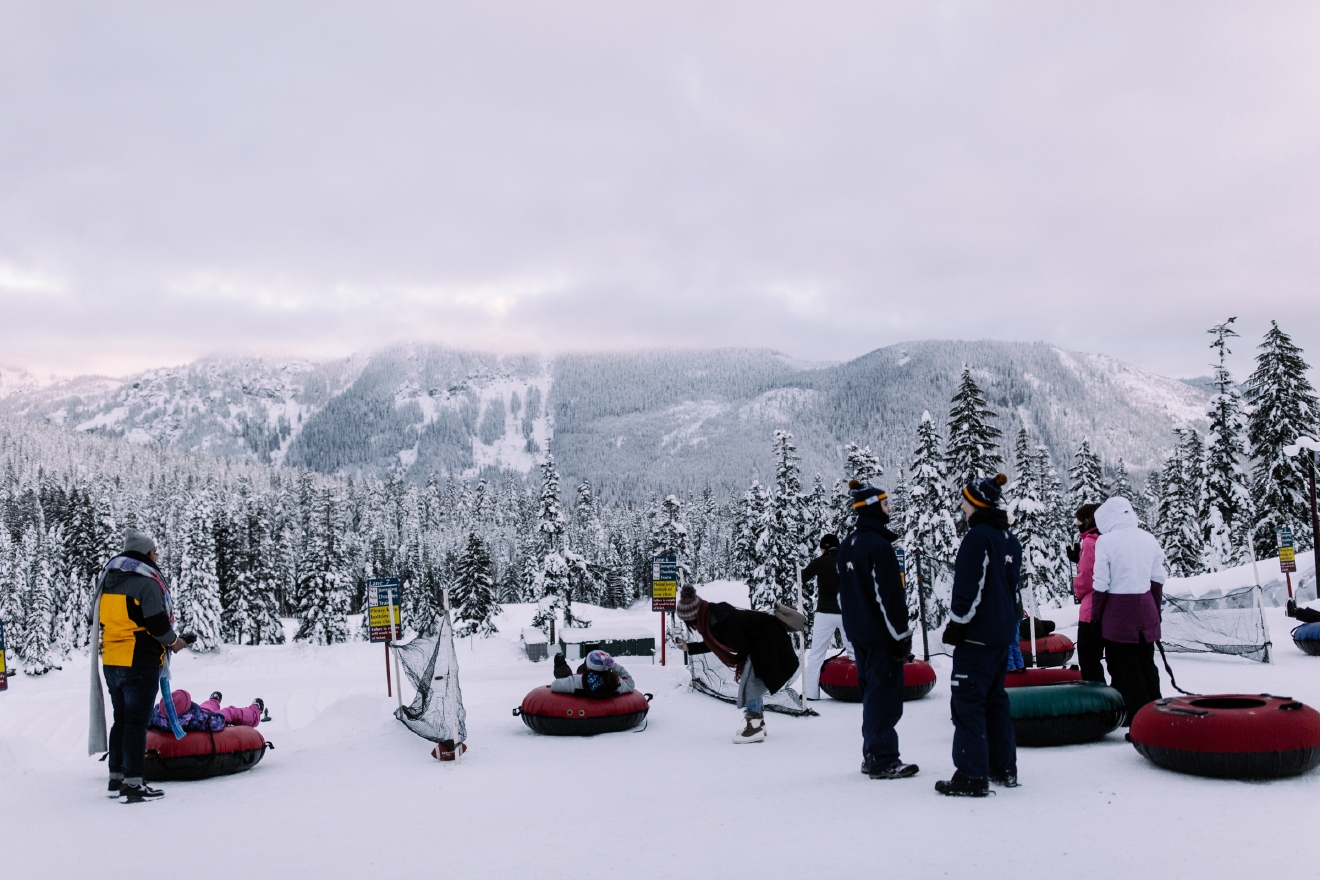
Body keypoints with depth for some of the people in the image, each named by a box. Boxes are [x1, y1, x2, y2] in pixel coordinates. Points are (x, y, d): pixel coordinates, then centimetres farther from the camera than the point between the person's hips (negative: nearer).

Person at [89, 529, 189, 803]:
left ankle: (116, 778, 23)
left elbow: (99, 618, 17)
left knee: (121, 720, 17)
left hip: (111, 661, 8)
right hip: (140, 663, -8)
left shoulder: (108, 580, 12)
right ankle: (133, 785, -4)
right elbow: (158, 624, -18)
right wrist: (173, 640, 0)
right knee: (136, 722, -4)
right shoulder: (147, 582, -13)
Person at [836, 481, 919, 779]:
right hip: (881, 633, -9)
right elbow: (890, 595, -19)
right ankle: (883, 761, 1)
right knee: (885, 695, -3)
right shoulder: (879, 545, -17)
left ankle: (872, 756, 21)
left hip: (858, 632, 9)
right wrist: (903, 634, -13)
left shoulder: (847, 546, 12)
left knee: (871, 692, 15)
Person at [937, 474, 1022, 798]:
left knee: (968, 701, -6)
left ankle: (972, 777, -6)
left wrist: (955, 625, -13)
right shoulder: (1010, 539, 12)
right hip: (1003, 632, 9)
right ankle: (1004, 768, 22)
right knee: (995, 698, 17)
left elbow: (969, 588, -19)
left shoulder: (977, 536, -15)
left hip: (977, 634, -9)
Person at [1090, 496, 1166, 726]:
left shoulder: (1106, 541, -11)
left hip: (1118, 612, -5)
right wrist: (1155, 610, 20)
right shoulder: (1149, 539, 4)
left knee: (1126, 666, 4)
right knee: (1147, 664, 15)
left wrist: (1095, 616, -1)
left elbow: (1101, 584, -11)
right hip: (1146, 610, 5)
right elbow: (1158, 579, 10)